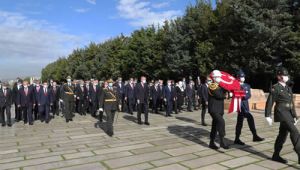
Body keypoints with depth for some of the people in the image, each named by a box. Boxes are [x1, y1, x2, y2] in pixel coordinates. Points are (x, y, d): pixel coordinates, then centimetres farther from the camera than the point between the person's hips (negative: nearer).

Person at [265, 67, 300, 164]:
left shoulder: (288, 88, 18)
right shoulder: (275, 88, -6)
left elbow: (292, 103, 21)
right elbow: (269, 102, -10)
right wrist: (268, 116, -14)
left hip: (288, 114, 8)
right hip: (281, 112, -8)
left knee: (283, 134, 9)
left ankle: (276, 155, 18)